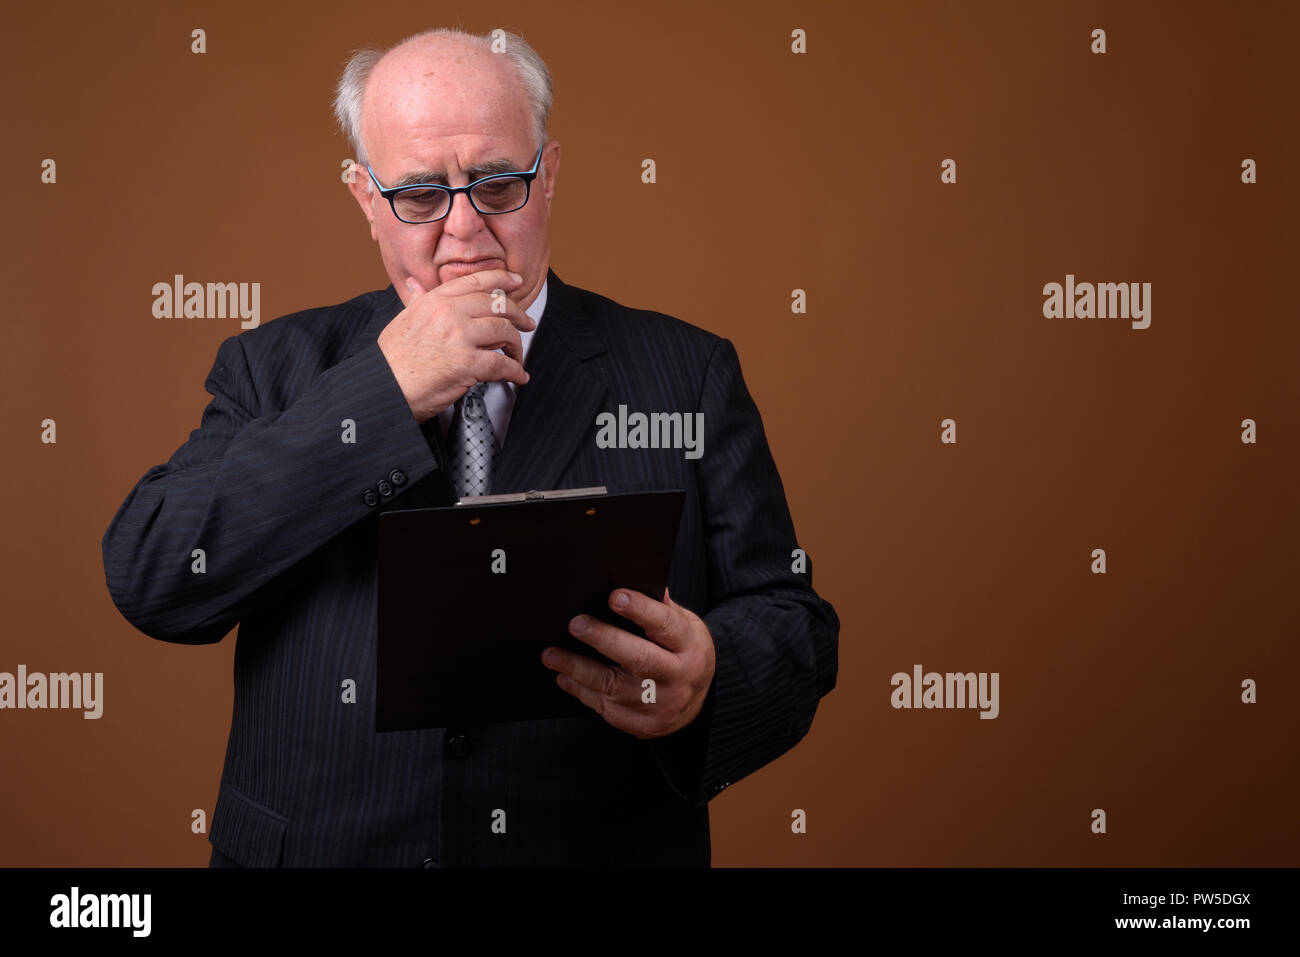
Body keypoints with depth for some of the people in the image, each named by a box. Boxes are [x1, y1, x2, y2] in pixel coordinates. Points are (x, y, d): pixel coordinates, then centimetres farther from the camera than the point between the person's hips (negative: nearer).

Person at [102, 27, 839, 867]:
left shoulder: (687, 376, 6)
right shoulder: (277, 369, 8)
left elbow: (792, 625, 4)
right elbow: (150, 578, -5)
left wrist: (707, 682, -18)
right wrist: (384, 391, -10)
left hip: (604, 849, 2)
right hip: (319, 845, -1)